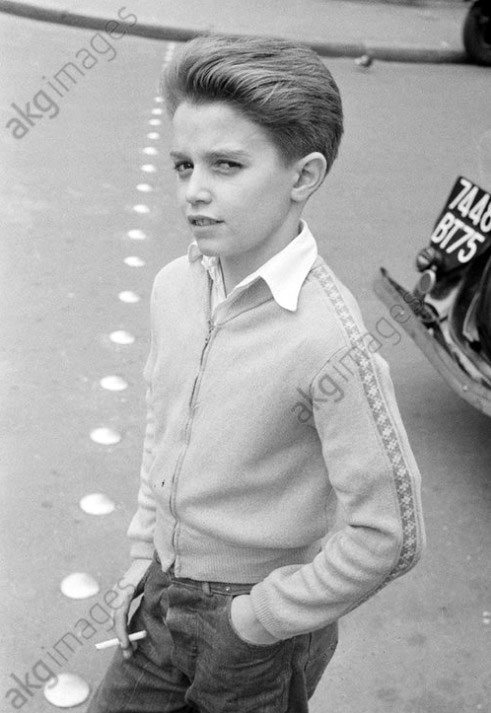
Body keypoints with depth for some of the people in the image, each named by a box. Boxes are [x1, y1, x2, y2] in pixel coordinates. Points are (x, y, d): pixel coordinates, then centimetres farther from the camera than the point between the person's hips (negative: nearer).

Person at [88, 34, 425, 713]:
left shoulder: (330, 341, -28)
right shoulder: (174, 286, -7)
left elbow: (388, 535, -23)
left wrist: (259, 618, -14)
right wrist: (145, 553, 9)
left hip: (261, 630, -5)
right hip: (164, 591, 6)